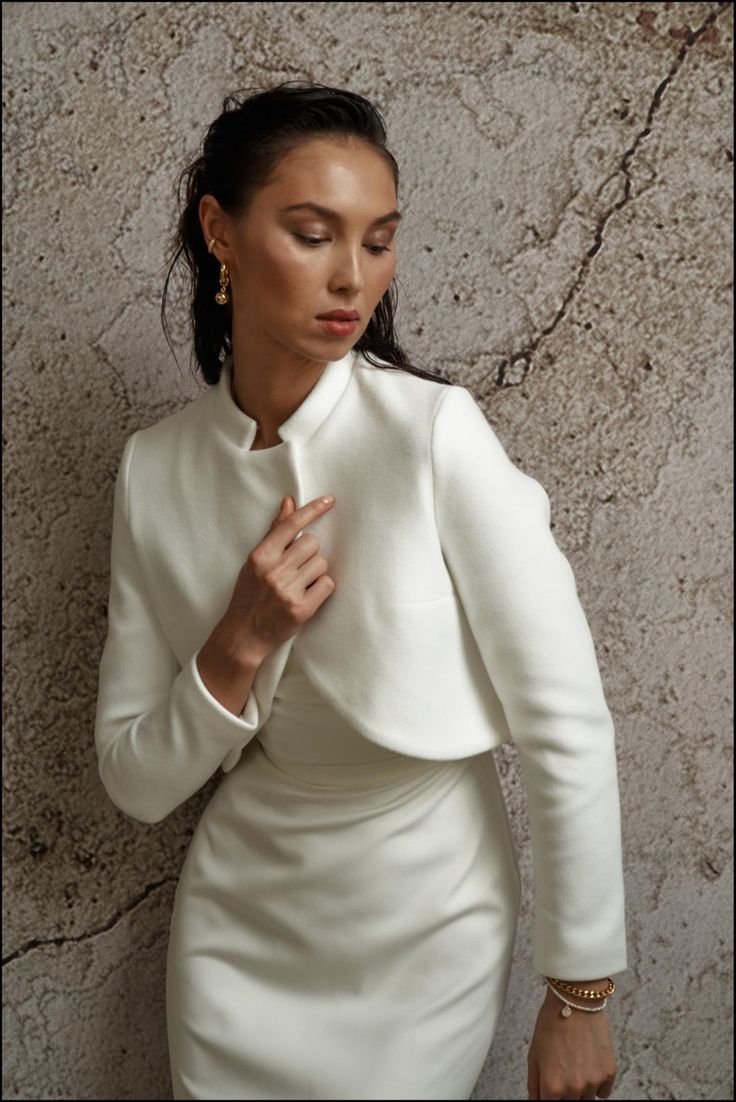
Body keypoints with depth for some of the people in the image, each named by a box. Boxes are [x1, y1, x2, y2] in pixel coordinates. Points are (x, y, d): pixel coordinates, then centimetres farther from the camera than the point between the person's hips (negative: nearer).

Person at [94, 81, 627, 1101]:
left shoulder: (435, 434, -21)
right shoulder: (156, 471, -8)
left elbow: (569, 732, -17)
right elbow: (136, 785, -4)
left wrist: (578, 999, -11)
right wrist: (238, 648, -21)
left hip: (426, 939, -3)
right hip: (238, 931, 3)